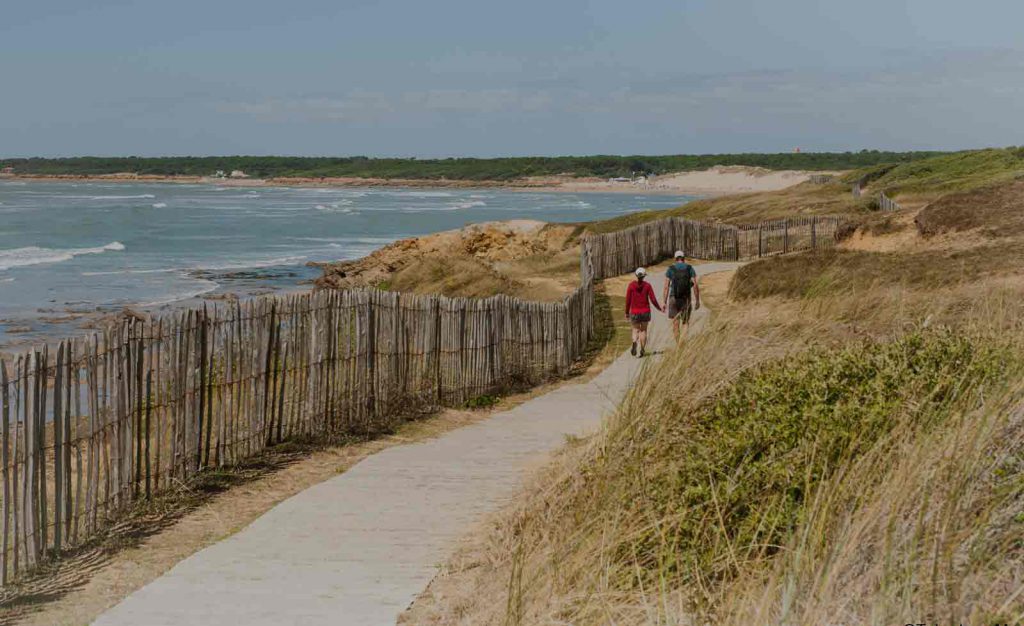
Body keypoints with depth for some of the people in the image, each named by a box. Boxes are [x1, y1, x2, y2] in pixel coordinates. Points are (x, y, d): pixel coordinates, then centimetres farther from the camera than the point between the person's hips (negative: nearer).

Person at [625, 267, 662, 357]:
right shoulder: (647, 285, -5)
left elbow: (628, 300, -4)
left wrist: (627, 312, 6)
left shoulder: (631, 285, -5)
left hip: (634, 312, 0)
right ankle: (642, 350, 8)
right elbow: (653, 299, -6)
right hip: (645, 312, 0)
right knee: (643, 330, 13)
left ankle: (634, 343, -18)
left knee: (636, 330, 12)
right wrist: (660, 308, 9)